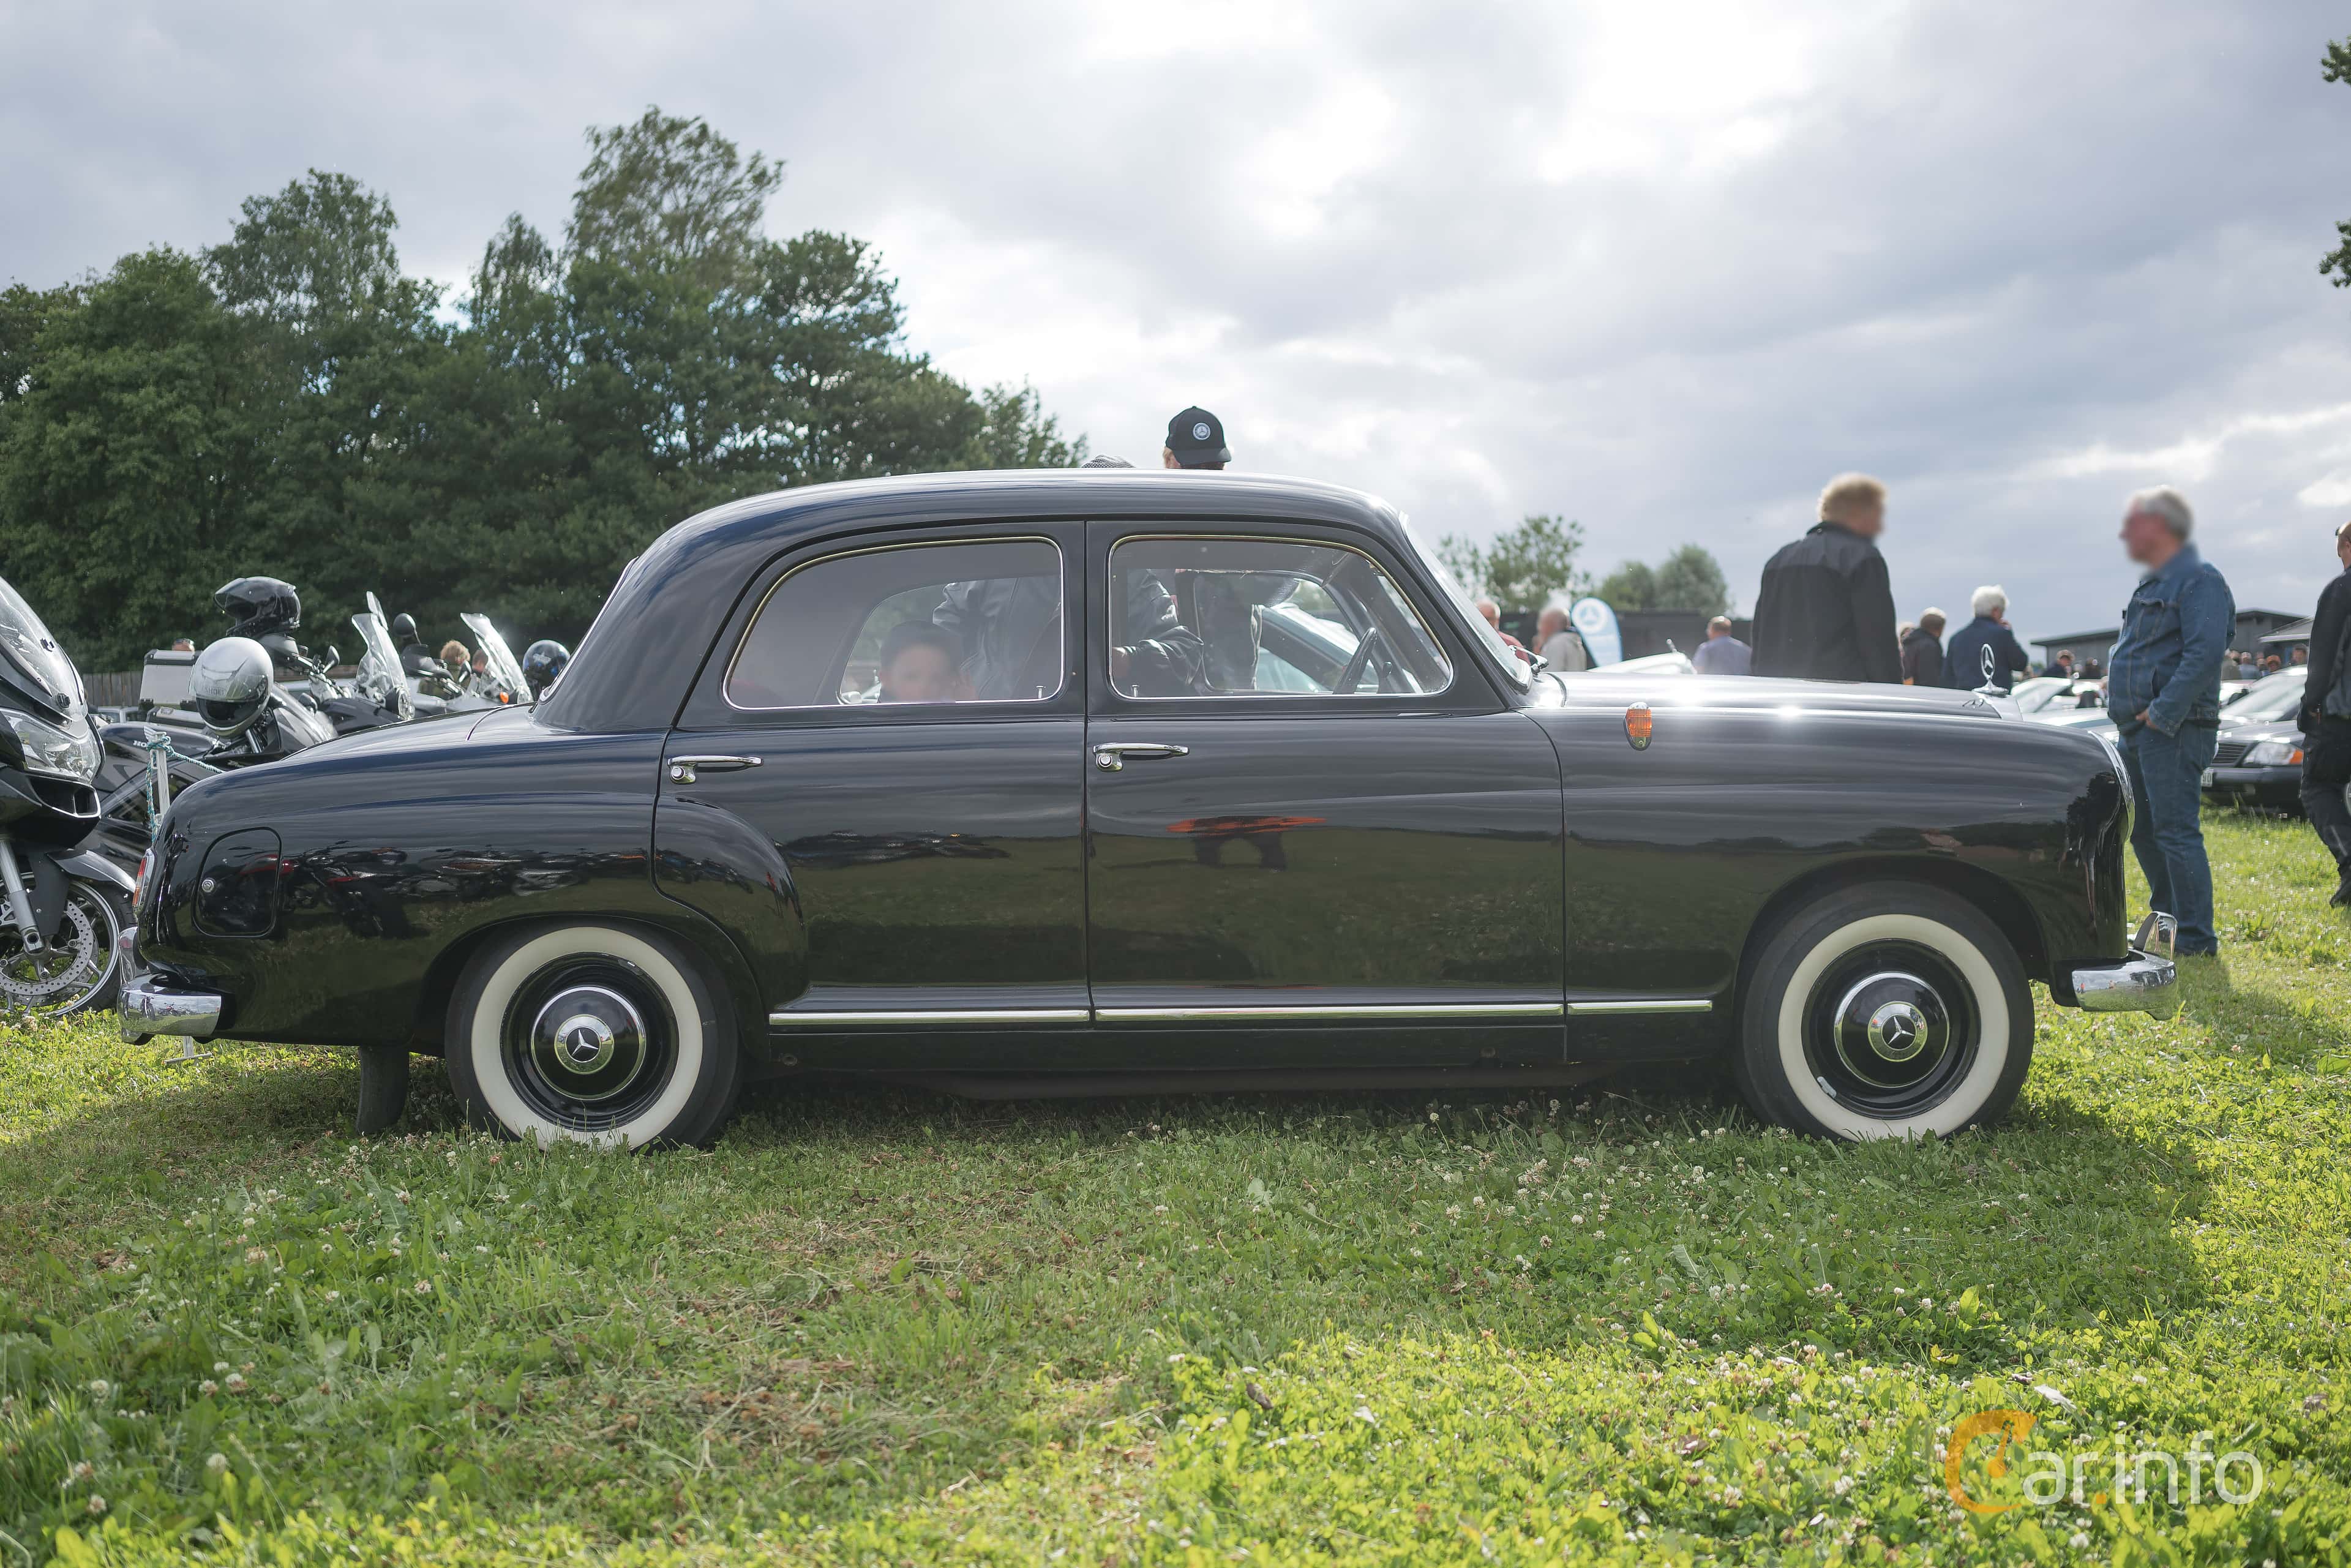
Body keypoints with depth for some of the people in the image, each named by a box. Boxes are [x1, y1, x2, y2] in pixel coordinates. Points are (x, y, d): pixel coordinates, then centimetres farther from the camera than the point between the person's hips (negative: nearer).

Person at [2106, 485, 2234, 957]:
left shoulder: (2199, 579, -10)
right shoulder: (2154, 583, 21)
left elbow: (2205, 653, -21)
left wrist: (2161, 715, -23)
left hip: (2173, 730, -10)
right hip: (2138, 729, 10)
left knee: (2176, 831, -11)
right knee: (2143, 830, 14)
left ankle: (2196, 940, -7)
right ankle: (2168, 921, 24)